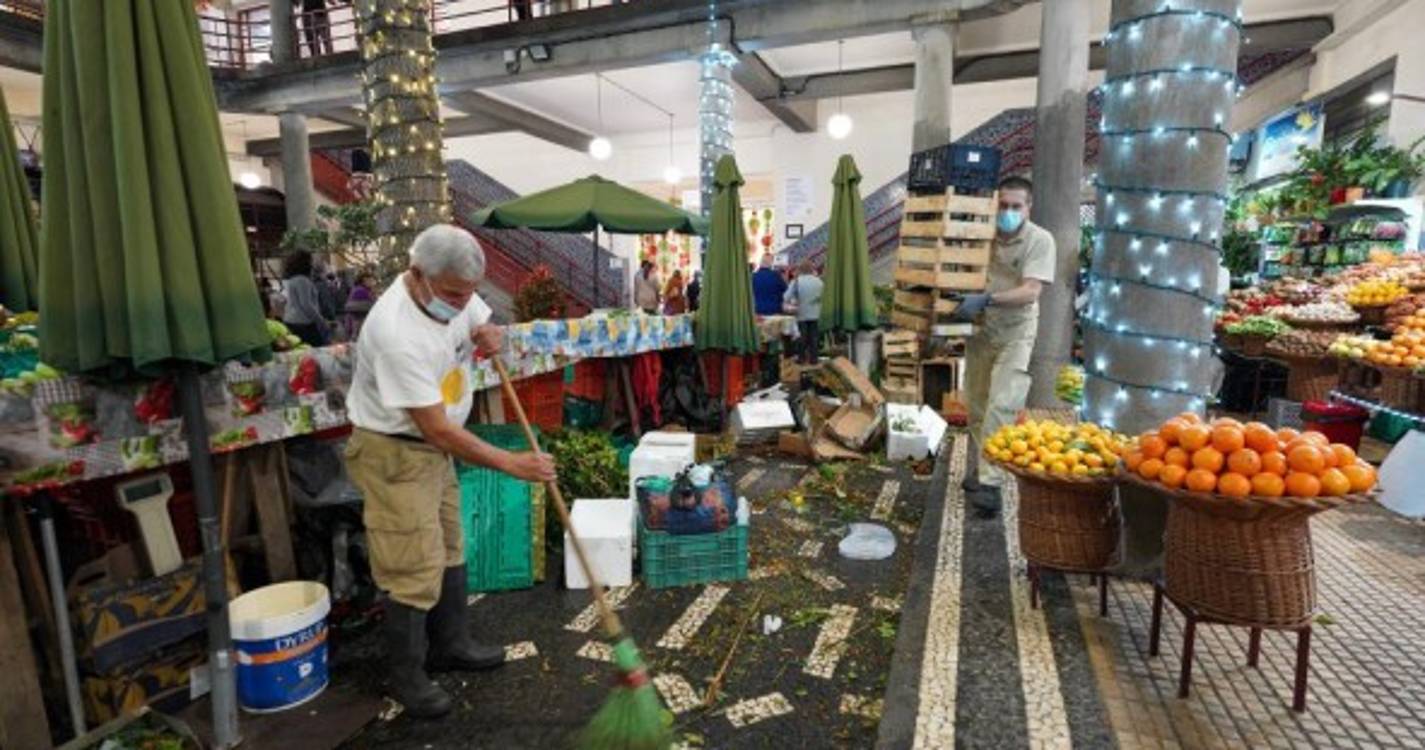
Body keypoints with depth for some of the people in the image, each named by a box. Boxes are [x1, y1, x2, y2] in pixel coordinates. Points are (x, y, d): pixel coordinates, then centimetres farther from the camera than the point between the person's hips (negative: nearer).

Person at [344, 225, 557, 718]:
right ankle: (406, 676, 21)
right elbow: (440, 430, -31)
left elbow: (484, 326, 13)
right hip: (393, 453, -8)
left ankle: (450, 645, 37)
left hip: (435, 446, 9)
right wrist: (511, 463, -27)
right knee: (415, 570, -1)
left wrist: (492, 337, -12)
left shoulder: (454, 294, -9)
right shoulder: (396, 331, -32)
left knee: (449, 550, 19)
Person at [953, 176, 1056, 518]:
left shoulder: (1040, 240, -13)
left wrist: (986, 300, -37)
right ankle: (984, 466, 28)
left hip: (1015, 334, -4)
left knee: (1001, 407, -12)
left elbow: (1030, 292, -24)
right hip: (981, 330, 4)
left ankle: (990, 483, -8)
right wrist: (960, 300, -13)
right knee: (976, 404, 11)